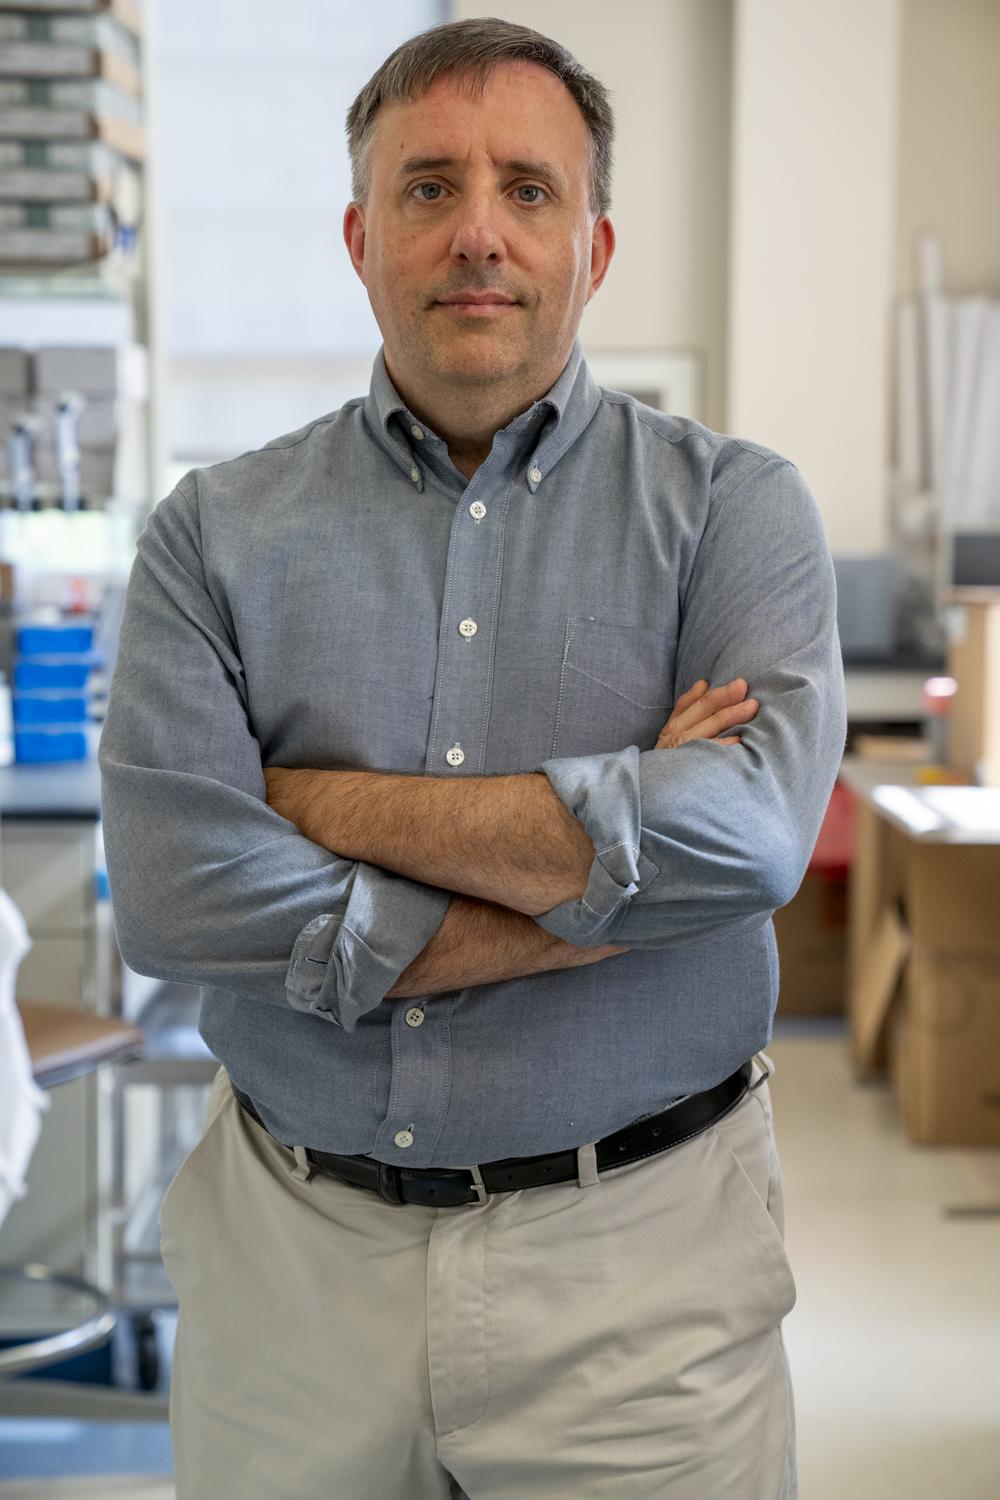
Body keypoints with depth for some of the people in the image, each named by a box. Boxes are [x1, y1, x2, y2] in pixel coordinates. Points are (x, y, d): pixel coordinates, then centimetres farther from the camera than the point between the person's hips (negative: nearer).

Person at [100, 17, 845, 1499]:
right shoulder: (218, 533, 0)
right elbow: (172, 894, -14)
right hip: (291, 1256, 1)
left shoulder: (734, 505, -2)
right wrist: (593, 889, -14)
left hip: (638, 1265, -1)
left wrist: (333, 803, -14)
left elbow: (752, 831, -19)